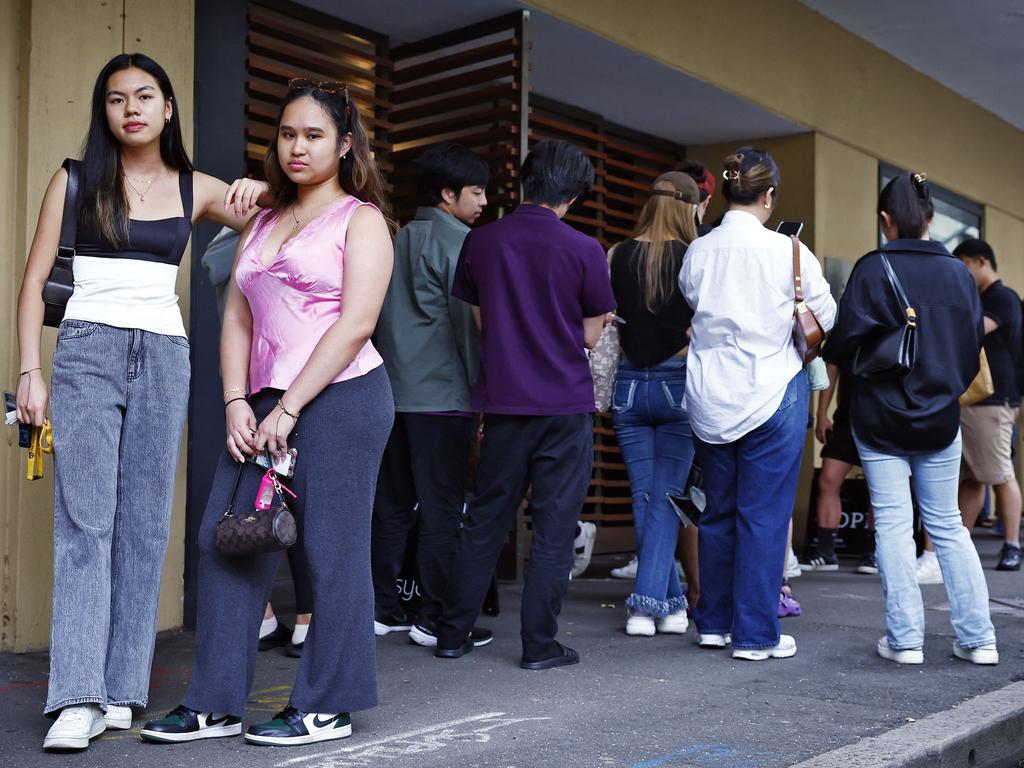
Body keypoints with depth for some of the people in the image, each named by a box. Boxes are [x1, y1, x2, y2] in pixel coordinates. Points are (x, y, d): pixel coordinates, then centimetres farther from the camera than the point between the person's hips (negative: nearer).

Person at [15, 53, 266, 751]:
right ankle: (79, 699, -9)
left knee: (145, 524, 1)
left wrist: (259, 192, -8)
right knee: (84, 521, -9)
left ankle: (121, 692, 8)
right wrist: (31, 371, -4)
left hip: (165, 358, 2)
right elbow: (35, 280, 5)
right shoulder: (76, 182, 7)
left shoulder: (196, 189, 11)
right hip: (88, 351, -2)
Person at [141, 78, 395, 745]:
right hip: (266, 406, 7)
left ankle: (328, 707, 11)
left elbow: (356, 324, -10)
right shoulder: (262, 224, 20)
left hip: (341, 398, -6)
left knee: (332, 552, -2)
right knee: (225, 540, 4)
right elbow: (237, 321, 15)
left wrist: (288, 409, -14)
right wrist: (237, 403, -1)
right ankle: (215, 703, 14)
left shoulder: (360, 218, 1)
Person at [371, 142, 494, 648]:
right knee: (442, 507, -3)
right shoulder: (457, 242, -7)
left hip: (393, 392, 8)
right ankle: (435, 618, 1)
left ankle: (382, 608, 16)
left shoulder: (398, 240, 16)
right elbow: (469, 321, -12)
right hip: (442, 395, -7)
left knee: (392, 505, 10)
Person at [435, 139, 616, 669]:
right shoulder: (584, 250, -6)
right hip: (565, 405, -3)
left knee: (485, 519, 13)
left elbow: (480, 321, 9)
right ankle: (539, 644, 8)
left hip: (502, 400, 3)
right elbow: (590, 335, 0)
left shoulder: (480, 242, 2)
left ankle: (452, 634, 19)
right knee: (554, 525, 4)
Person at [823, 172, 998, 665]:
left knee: (893, 524, 3)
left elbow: (844, 342, -13)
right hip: (941, 419, 4)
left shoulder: (873, 269, -11)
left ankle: (905, 639, 4)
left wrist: (851, 366, 9)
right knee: (948, 525, 12)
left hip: (881, 418, -3)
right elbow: (974, 346, 7)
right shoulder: (959, 273, 1)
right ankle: (978, 638, 12)